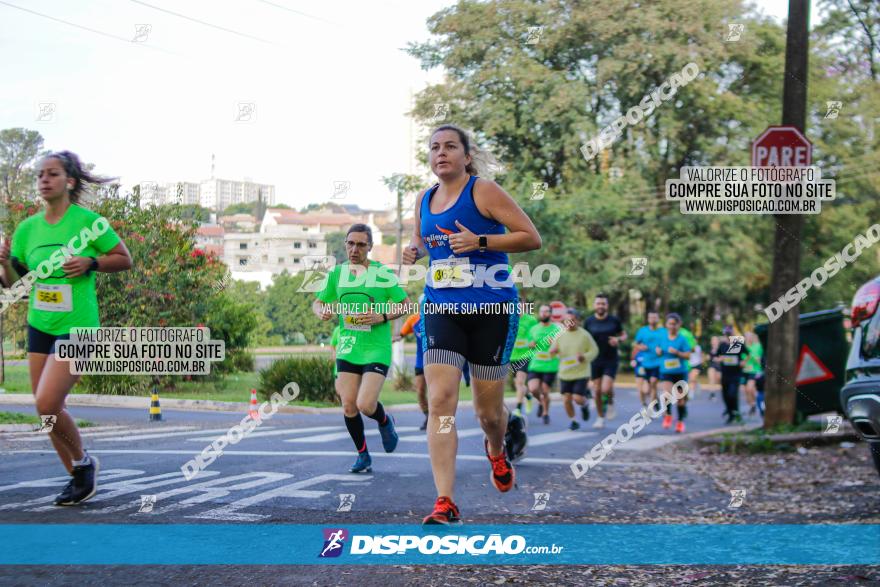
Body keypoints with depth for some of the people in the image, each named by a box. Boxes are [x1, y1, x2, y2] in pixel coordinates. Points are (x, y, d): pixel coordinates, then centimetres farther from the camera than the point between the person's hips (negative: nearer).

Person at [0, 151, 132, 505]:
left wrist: (91, 263, -17)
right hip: (39, 326, 6)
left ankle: (84, 462, 9)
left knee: (47, 405, -16)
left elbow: (125, 260, 0)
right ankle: (78, 477, 24)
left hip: (76, 328, -6)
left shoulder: (88, 220, -9)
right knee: (45, 410, 7)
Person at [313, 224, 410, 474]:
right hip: (347, 349, 4)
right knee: (348, 406, 0)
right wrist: (321, 311, -6)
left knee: (366, 405, -15)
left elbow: (405, 304, -1)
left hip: (377, 349, -4)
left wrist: (383, 316, -17)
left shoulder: (382, 273, -6)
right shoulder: (336, 273, 6)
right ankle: (362, 454, 21)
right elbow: (318, 302, 17)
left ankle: (385, 422, 21)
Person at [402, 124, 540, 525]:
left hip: (492, 309, -4)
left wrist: (479, 241, -21)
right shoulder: (424, 200, 10)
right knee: (439, 400, -14)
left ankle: (497, 449, 46)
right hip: (441, 308, 4)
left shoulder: (484, 191, -8)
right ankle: (445, 504, -14)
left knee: (488, 411, 7)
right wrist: (413, 251, 4)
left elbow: (532, 238, -10)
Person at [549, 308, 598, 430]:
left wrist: (585, 357, -19)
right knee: (566, 399, 3)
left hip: (581, 373, -3)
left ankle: (585, 405, 24)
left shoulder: (584, 335, -6)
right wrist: (553, 351, -14)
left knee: (578, 398, -12)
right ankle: (573, 421, 23)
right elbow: (552, 350, 10)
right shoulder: (560, 335, 2)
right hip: (565, 373, 3)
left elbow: (594, 350, 0)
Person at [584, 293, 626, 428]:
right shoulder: (589, 322, -1)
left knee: (606, 389, -17)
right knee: (597, 391, 5)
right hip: (595, 360, 2)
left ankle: (610, 403, 16)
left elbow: (624, 335, 9)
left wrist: (618, 339, -12)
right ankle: (600, 418, 22)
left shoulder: (614, 320, -3)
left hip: (611, 360, -2)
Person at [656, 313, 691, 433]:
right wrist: (658, 351, -4)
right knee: (667, 393, -21)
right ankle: (668, 415, 1)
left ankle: (680, 421, 25)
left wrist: (677, 352, -24)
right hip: (666, 371, 1)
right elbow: (659, 350, 19)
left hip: (680, 371, -1)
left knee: (680, 398, 8)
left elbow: (688, 355, -8)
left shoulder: (682, 339, -5)